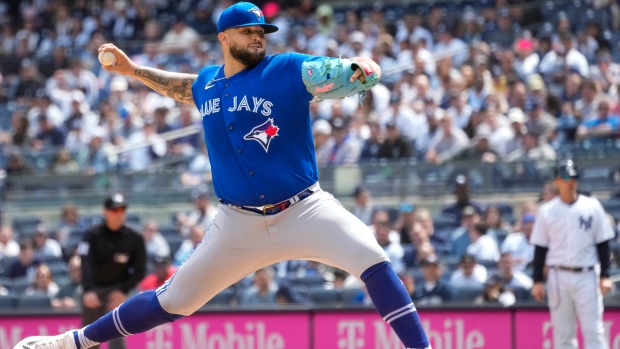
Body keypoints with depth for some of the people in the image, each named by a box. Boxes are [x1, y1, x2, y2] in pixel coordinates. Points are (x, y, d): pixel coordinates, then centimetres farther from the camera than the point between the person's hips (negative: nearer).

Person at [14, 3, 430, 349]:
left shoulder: (289, 70, -7)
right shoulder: (208, 84, 7)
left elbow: (356, 71, -16)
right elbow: (185, 87, 33)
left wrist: (362, 69, -39)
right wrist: (133, 70, 29)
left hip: (303, 211, -3)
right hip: (239, 223, 3)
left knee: (372, 259, -27)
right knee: (175, 300, 6)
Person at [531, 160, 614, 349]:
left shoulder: (592, 207, 3)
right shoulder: (547, 211, 4)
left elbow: (603, 244, 5)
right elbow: (540, 249, 7)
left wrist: (605, 276, -2)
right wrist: (537, 281, 2)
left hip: (587, 276, -1)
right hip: (558, 277, 1)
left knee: (594, 331, -6)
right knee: (562, 333, 3)